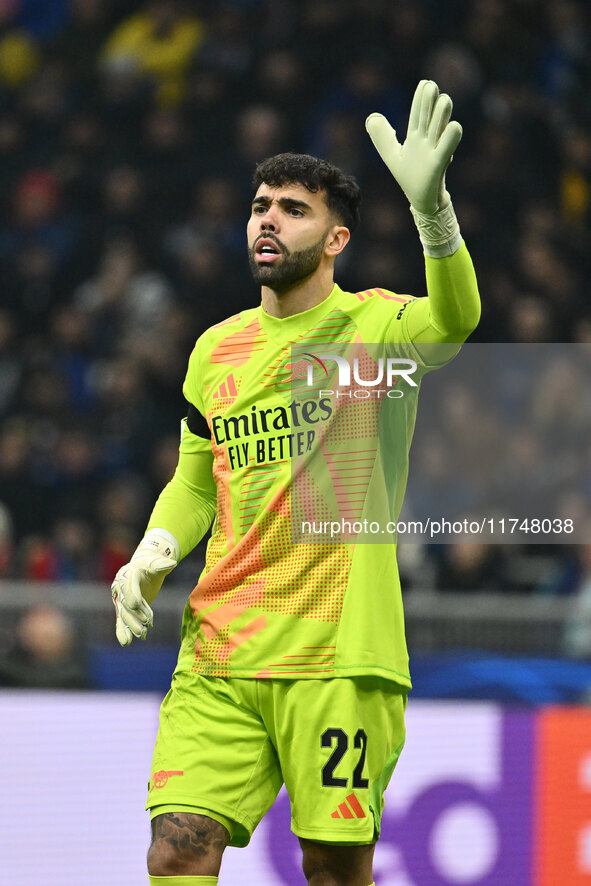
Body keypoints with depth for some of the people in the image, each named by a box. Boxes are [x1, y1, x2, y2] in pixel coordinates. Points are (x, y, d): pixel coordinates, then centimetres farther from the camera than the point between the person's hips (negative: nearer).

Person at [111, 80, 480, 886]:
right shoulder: (216, 349, 14)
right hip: (217, 653, 4)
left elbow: (454, 318, -25)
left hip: (339, 655, -4)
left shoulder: (373, 324, -2)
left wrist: (432, 205, -43)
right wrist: (153, 554, 4)